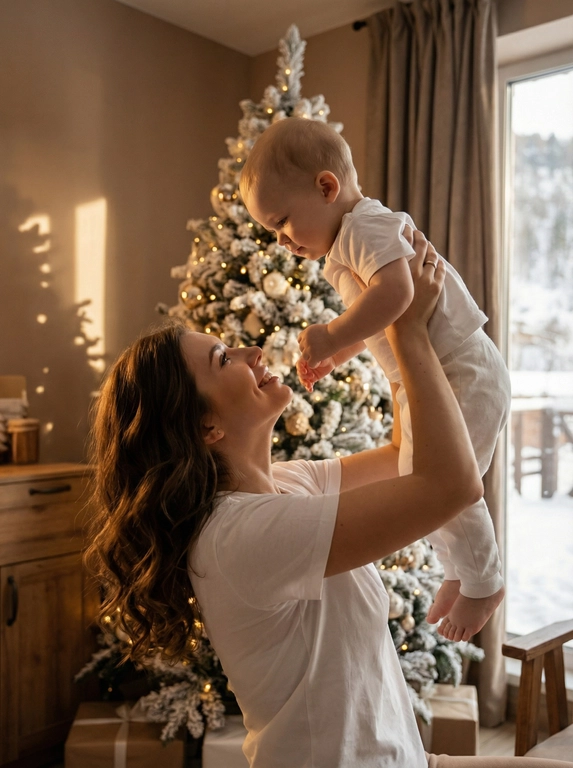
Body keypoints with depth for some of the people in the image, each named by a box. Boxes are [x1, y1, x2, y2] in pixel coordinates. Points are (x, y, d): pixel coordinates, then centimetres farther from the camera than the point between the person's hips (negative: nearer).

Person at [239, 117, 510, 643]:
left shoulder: (367, 226, -19)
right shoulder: (348, 245, 15)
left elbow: (396, 292, -37)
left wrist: (331, 336, -28)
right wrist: (333, 356, 12)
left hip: (461, 376, -10)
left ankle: (485, 584, 17)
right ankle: (457, 573, 34)